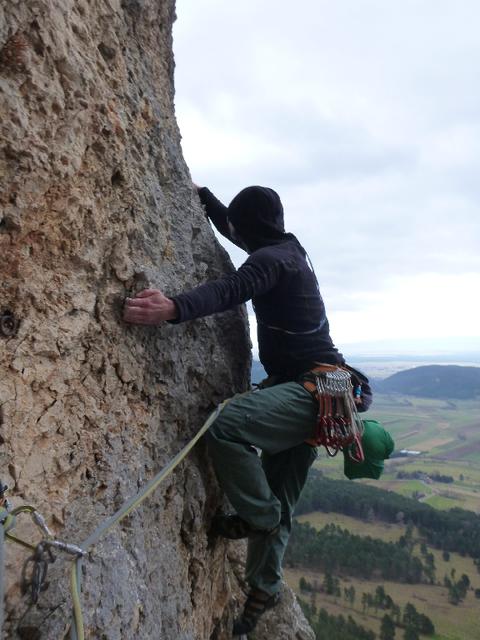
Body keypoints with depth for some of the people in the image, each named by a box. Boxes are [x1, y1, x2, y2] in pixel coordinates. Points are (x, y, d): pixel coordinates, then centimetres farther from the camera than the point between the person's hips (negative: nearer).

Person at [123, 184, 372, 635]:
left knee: (227, 428, -29)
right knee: (279, 500, 16)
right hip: (315, 391, 10)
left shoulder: (272, 258, -13)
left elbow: (231, 290, -34)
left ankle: (258, 516, -6)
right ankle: (264, 588, 31)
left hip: (315, 391, -10)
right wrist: (203, 195, 35)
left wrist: (174, 307, -48)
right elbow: (233, 231, 32)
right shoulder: (286, 248, 17)